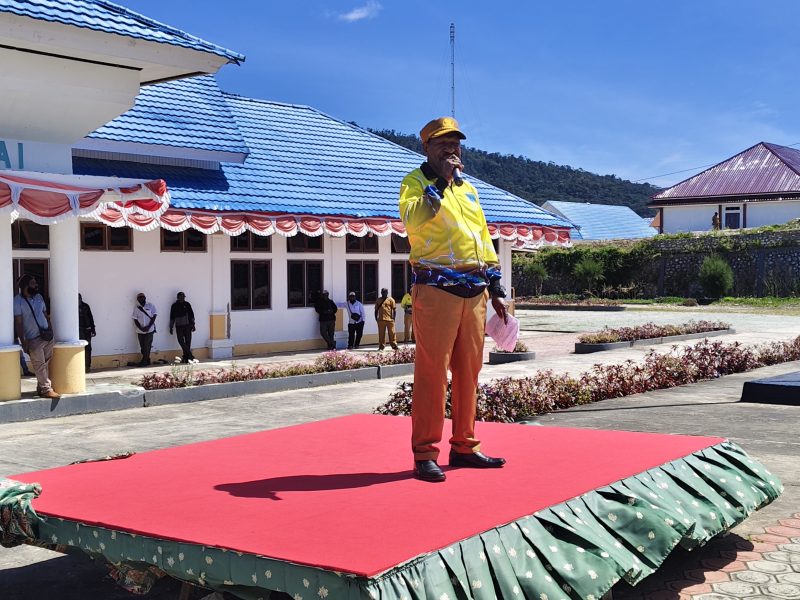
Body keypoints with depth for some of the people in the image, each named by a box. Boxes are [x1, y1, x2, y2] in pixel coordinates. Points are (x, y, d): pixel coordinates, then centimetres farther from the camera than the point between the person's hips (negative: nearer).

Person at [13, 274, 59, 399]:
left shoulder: (39, 297, 12)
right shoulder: (18, 301, -8)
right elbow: (18, 323, -10)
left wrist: (51, 330, 9)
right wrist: (23, 342, -14)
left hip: (47, 336, 6)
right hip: (34, 339, -6)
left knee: (46, 364, 6)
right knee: (40, 365, -5)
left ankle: (41, 388, 15)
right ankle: (46, 389, -2)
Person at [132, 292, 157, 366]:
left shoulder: (150, 306, -1)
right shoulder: (136, 308, 3)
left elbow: (154, 316, -2)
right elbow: (135, 319, 2)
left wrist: (149, 326, -11)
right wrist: (141, 328, -11)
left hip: (149, 330, -2)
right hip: (140, 331, 2)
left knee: (147, 346, -7)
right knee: (142, 346, 5)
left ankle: (144, 361, -1)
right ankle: (147, 360, 17)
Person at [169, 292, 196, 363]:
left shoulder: (187, 304, 6)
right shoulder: (174, 306, 5)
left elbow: (191, 315, 9)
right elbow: (172, 317, 10)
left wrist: (193, 325, 5)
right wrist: (171, 327, 8)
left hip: (187, 326, 0)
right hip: (179, 326, 0)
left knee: (188, 341, -2)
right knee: (181, 341, -12)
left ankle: (185, 357, 3)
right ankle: (190, 355, -9)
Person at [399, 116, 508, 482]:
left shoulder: (467, 188, 21)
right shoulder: (416, 182, 0)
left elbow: (483, 237, 22)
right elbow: (412, 219, -21)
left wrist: (495, 287, 17)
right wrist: (440, 182, -21)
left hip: (474, 291, 7)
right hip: (437, 290, -7)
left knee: (468, 371, 10)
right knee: (432, 371, -7)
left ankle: (464, 446, 19)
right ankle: (425, 453, -3)